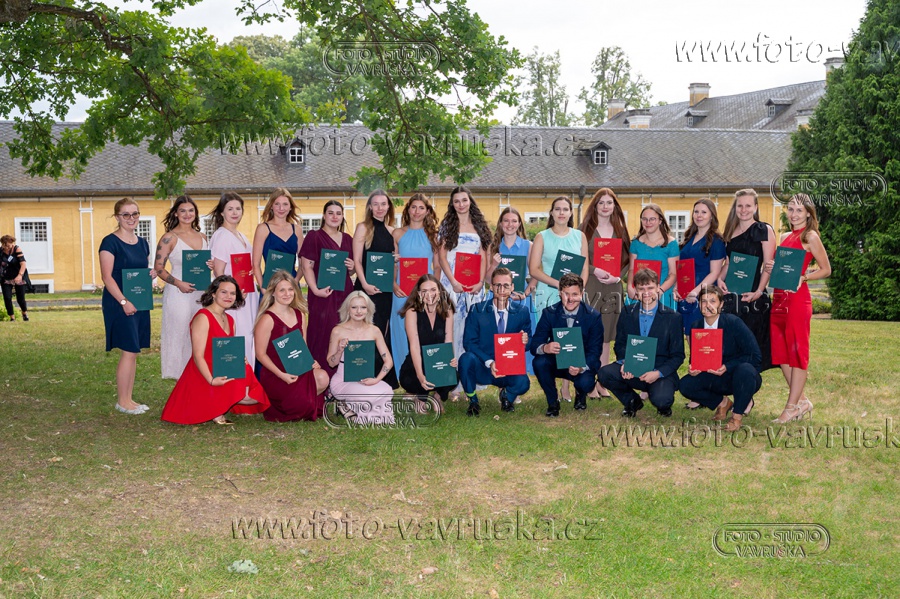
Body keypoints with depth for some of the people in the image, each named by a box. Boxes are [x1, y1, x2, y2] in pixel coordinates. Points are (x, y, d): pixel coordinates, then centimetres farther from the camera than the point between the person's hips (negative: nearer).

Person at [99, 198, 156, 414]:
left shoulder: (142, 243, 14)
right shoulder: (110, 242, -8)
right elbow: (107, 276, -14)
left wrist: (152, 273, 0)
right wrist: (123, 302, -21)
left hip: (139, 302, 7)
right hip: (119, 304, -7)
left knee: (133, 352, 9)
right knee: (129, 352, -8)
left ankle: (129, 399, 16)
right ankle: (122, 401, 2)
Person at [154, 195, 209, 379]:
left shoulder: (202, 237, 13)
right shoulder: (169, 238, -4)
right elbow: (158, 267, -6)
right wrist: (178, 283, -19)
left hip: (201, 293, 5)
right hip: (179, 293, -5)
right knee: (179, 335, -2)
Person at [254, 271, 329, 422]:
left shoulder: (299, 314, 10)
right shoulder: (267, 319, -10)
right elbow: (261, 354, -10)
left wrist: (310, 361, -5)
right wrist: (281, 374, -20)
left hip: (298, 370, 6)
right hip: (274, 374, -6)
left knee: (322, 378, -25)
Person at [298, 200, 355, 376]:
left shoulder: (347, 239, 16)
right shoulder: (314, 236, 0)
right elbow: (306, 266, -8)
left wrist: (352, 267, 1)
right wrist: (315, 289, -19)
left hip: (344, 293, 6)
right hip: (323, 293, -5)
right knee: (322, 335, -7)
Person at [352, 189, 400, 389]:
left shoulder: (391, 231, 12)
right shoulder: (363, 228, -1)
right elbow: (357, 260, -7)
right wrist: (364, 284, -19)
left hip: (386, 288, 5)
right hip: (367, 288, -5)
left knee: (384, 333, 9)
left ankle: (385, 379, 15)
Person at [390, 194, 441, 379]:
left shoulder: (432, 235, 8)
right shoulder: (398, 234, 7)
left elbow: (437, 266, 8)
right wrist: (394, 285, -8)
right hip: (403, 291, 0)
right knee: (403, 331, 1)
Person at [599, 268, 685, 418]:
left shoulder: (673, 318, -2)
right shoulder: (627, 314, 7)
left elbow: (678, 355, -3)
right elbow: (620, 344, 10)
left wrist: (658, 373, -19)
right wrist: (624, 363, -13)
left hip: (661, 373, -3)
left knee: (661, 400, -33)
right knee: (605, 373, -25)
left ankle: (663, 405, 9)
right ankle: (632, 401, 4)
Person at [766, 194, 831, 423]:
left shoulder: (810, 237, -3)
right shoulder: (785, 237, 17)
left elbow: (826, 270, -4)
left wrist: (802, 277, -17)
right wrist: (771, 269, 3)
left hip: (797, 299, -8)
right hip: (779, 298, 8)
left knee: (797, 351, -3)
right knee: (781, 352, 9)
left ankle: (792, 406, 1)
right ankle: (802, 400, 18)